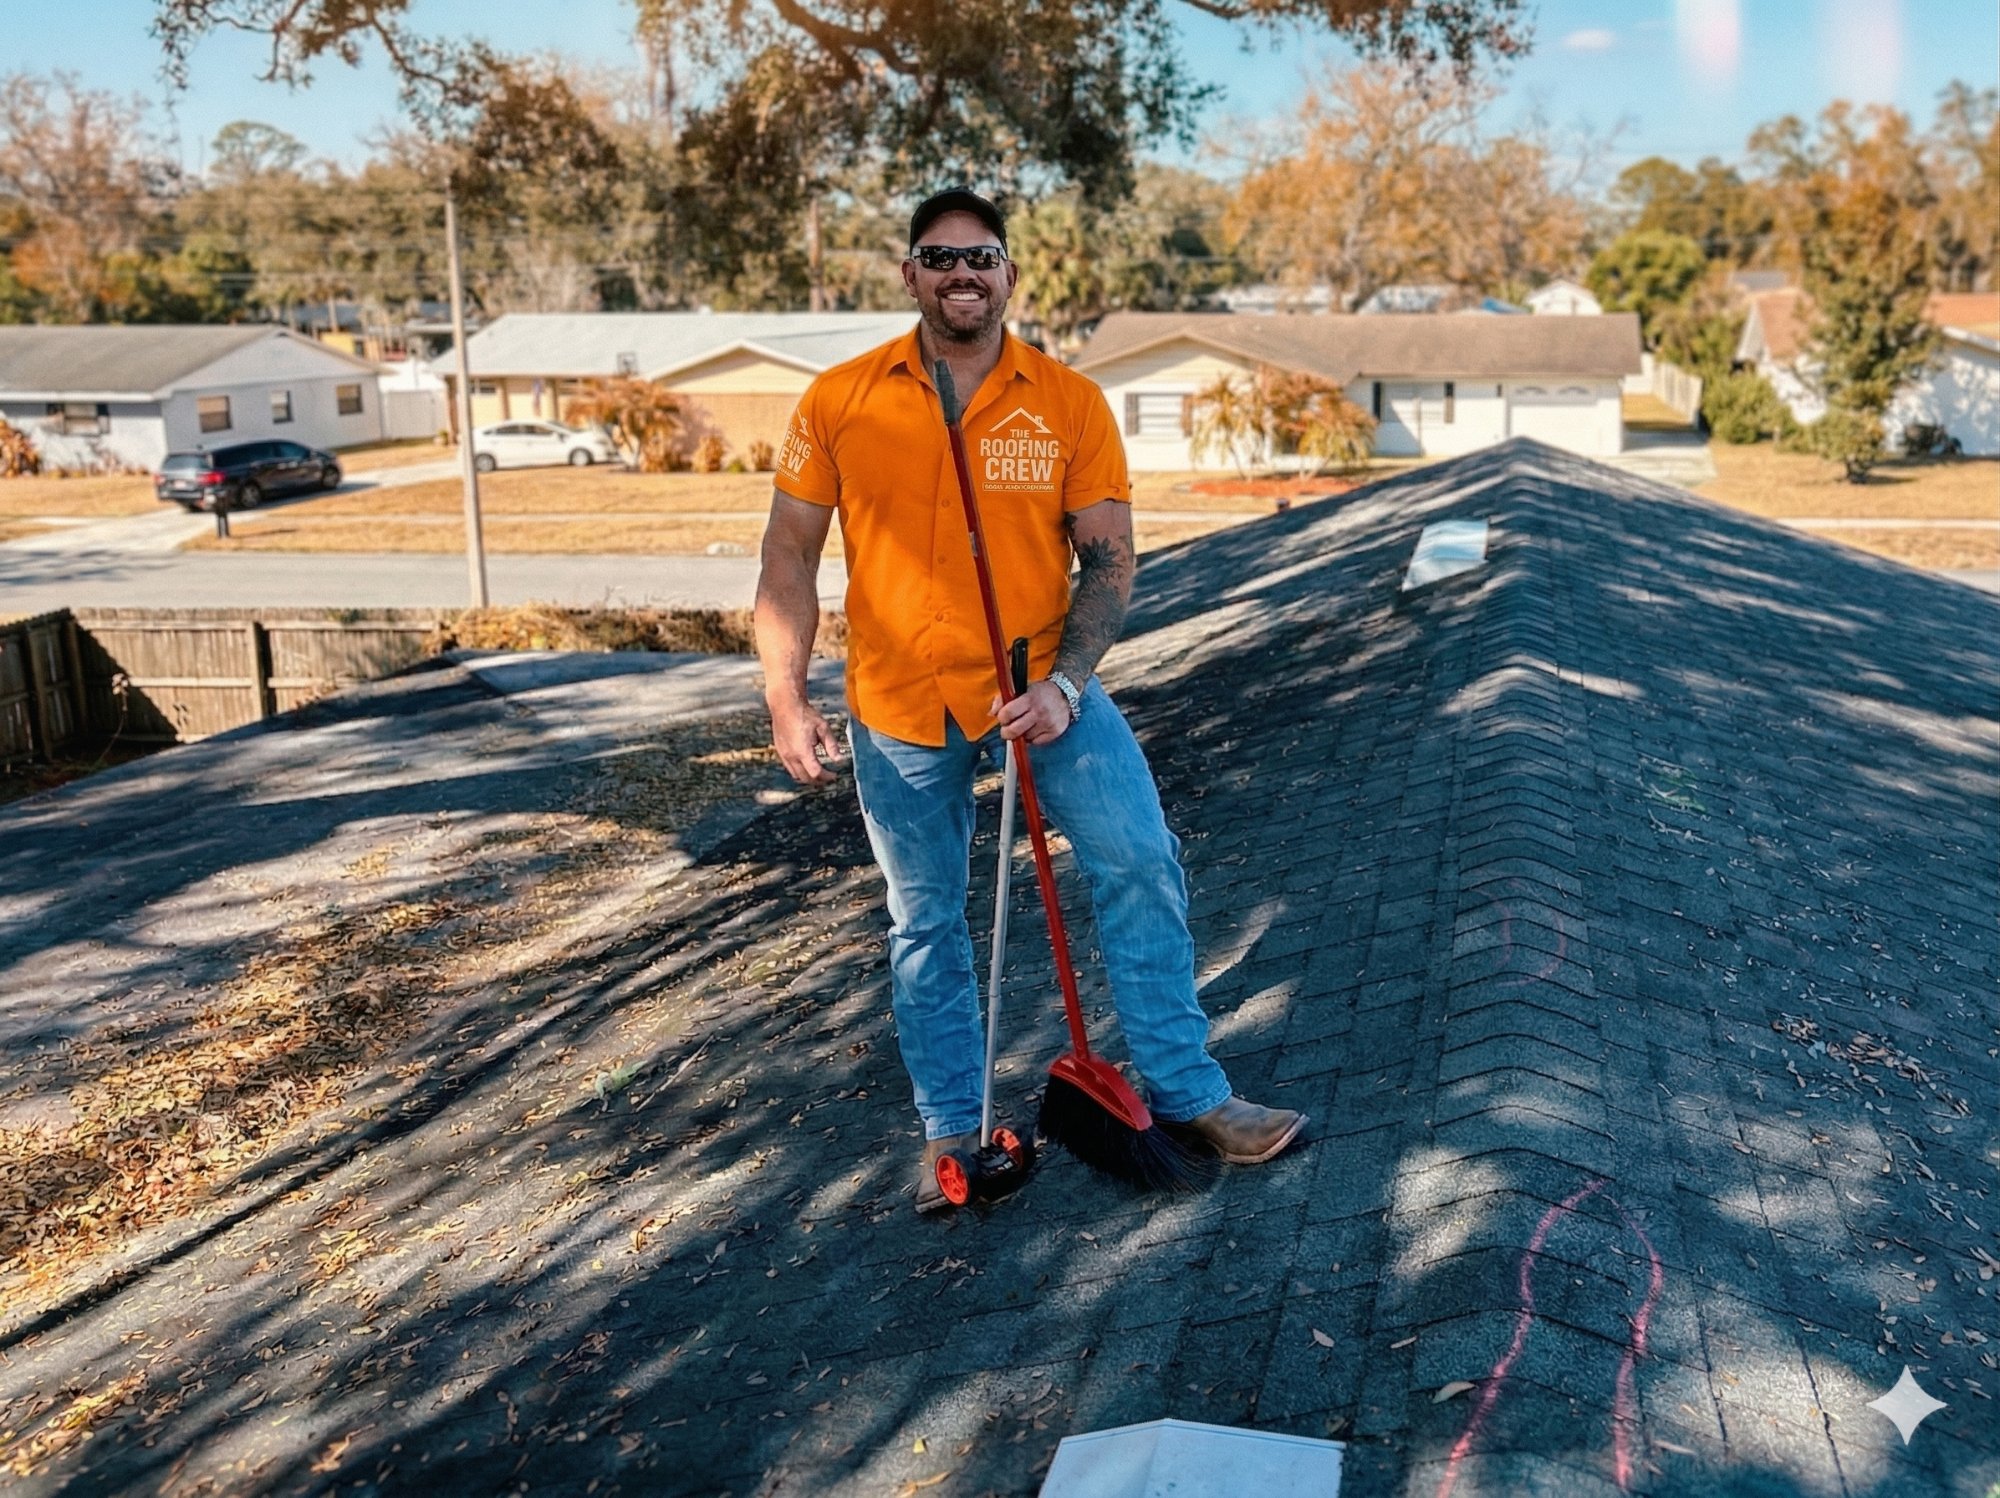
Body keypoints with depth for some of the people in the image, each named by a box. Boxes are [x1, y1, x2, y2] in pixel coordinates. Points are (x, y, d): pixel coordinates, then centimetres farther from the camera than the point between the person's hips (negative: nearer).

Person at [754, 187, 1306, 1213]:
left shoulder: (1070, 404, -4)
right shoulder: (839, 401, -4)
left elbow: (1108, 560, -5)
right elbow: (789, 558, 0)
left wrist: (1062, 685, -18)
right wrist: (787, 703, -7)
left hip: (1043, 686, 0)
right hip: (899, 704, 0)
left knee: (1141, 865, -7)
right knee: (924, 926, 11)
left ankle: (1186, 1092, 10)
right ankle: (952, 1130, 28)